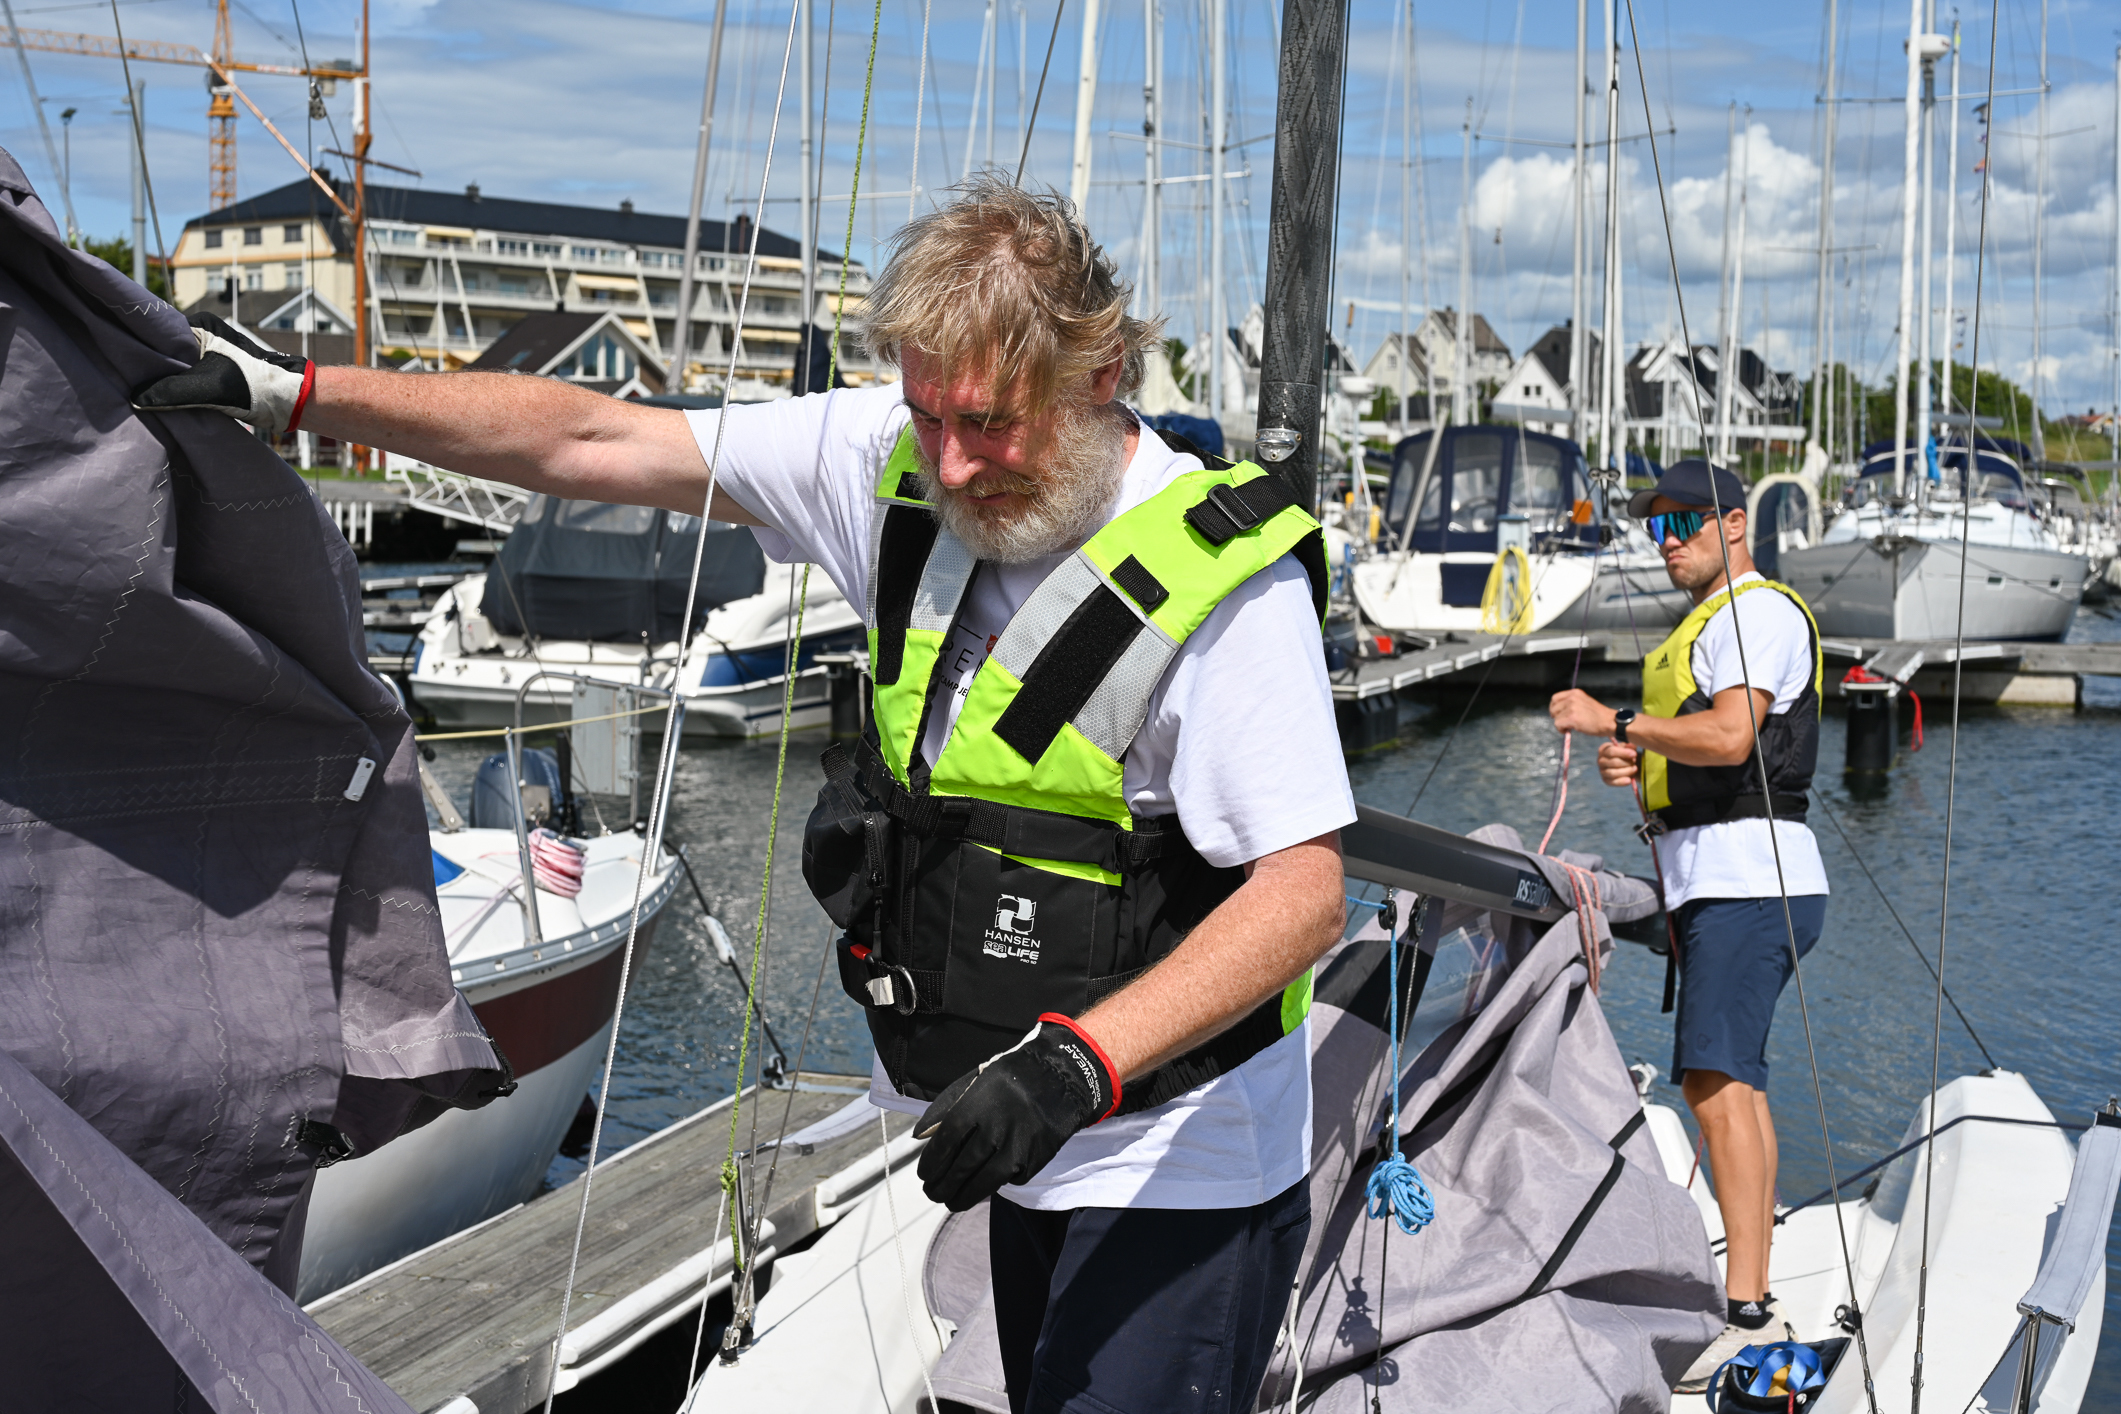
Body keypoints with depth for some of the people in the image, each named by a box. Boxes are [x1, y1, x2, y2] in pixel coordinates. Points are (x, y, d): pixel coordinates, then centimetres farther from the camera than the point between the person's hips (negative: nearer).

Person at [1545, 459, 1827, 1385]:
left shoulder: (1759, 612, -9)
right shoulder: (1702, 625, 23)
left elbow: (1729, 737, -23)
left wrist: (1614, 722, -15)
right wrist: (1635, 765, 9)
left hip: (1746, 872, -11)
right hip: (1710, 880, 11)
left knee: (1716, 1079, -19)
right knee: (1730, 1081, 12)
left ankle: (1744, 1313, -22)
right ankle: (1756, 1293, 18)